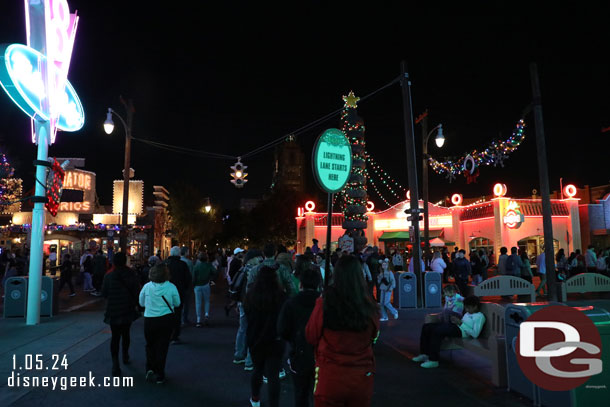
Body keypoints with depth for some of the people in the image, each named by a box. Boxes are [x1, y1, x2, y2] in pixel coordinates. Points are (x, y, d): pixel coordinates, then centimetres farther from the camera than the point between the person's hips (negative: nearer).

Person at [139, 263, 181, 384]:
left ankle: (150, 369, 10)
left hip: (149, 320, 1)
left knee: (150, 344, 22)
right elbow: (177, 303, 1)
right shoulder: (171, 287, -12)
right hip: (167, 319, 0)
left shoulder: (147, 286, -9)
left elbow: (141, 303, 5)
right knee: (162, 347, 10)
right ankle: (159, 375, 17)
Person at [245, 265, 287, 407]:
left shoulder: (251, 295, -12)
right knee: (273, 375, 4)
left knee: (258, 369, 23)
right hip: (275, 341, -3)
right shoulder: (280, 296, -18)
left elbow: (247, 316, 3)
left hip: (254, 339, 4)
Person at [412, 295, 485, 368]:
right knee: (426, 327, -6)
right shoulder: (468, 313, 27)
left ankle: (433, 360, -27)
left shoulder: (480, 316, -1)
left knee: (436, 331, -33)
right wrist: (456, 320, 5)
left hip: (460, 330, -10)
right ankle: (424, 354, -3)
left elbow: (475, 334, -13)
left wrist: (460, 323, -14)